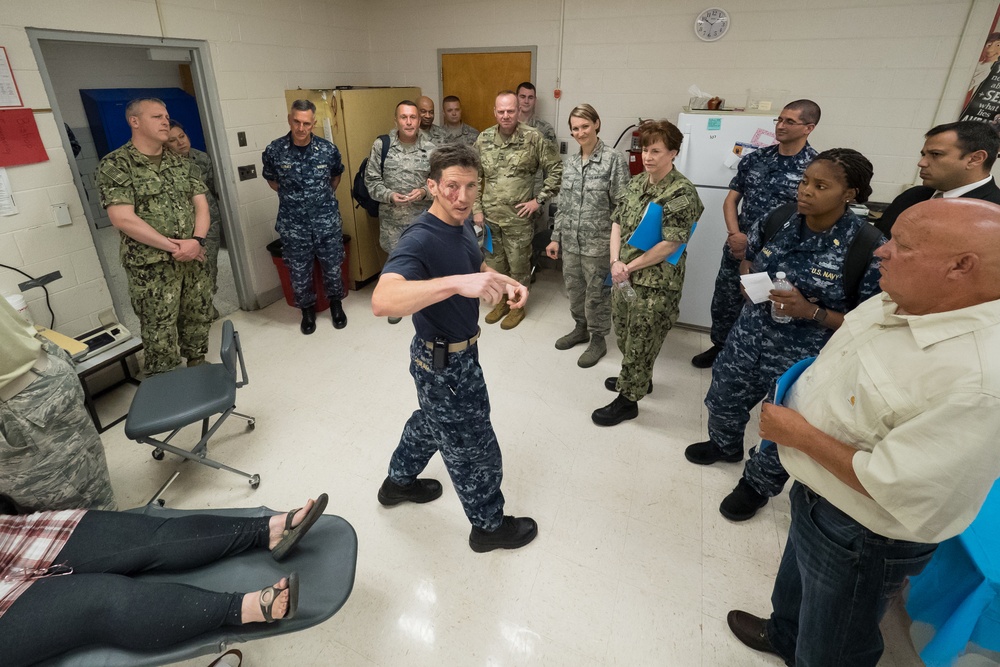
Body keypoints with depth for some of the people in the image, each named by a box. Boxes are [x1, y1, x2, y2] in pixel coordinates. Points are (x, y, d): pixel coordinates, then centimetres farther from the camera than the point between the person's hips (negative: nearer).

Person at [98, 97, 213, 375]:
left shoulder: (183, 164, 10)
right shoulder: (115, 165, -6)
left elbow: (201, 205, 5)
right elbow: (123, 219, -14)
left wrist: (197, 241, -13)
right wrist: (172, 246, -16)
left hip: (194, 260, 5)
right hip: (151, 267, -5)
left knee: (199, 319, 14)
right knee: (160, 333, 2)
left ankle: (198, 366, 34)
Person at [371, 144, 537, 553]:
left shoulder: (462, 224, 0)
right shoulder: (420, 240, -29)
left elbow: (477, 266, 19)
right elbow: (382, 301, -46)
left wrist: (506, 283, -2)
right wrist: (457, 283, -56)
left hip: (459, 352, 10)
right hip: (444, 364, -9)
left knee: (431, 421, 30)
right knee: (474, 447, 9)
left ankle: (398, 482, 55)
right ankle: (489, 526, 34)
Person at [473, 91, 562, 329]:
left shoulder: (533, 138, -9)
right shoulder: (483, 139, 1)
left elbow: (556, 169, -6)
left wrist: (539, 200, -10)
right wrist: (476, 209, 2)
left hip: (519, 217, -3)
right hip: (490, 216, 4)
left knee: (518, 264, 9)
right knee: (494, 262, 15)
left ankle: (517, 306, 27)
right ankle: (502, 301, 35)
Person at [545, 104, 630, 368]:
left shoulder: (614, 160, -10)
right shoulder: (570, 163, 7)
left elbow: (622, 206, -10)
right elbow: (563, 204, 12)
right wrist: (556, 237, 11)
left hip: (598, 242, -5)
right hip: (570, 240, 6)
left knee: (596, 292, 6)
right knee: (573, 287, 16)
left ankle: (598, 339, 24)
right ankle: (581, 328, 38)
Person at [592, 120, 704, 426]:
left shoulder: (682, 193, -16)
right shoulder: (636, 182, 7)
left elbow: (670, 244, -20)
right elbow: (617, 222, 7)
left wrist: (629, 266, -15)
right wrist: (615, 261, -8)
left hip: (656, 284, -7)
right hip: (625, 275, 8)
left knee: (640, 343, 6)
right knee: (624, 334, 22)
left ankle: (628, 399, 22)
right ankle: (637, 378, 45)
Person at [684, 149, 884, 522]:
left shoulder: (867, 248, -19)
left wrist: (810, 312, -27)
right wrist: (748, 278, -7)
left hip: (803, 360, -4)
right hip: (748, 340, 5)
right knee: (723, 400, 24)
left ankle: (757, 485, 44)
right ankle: (725, 445, 56)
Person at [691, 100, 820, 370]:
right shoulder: (755, 158, 3)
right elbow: (731, 199, 6)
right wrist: (735, 235, -11)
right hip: (737, 248, 4)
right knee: (724, 302, 15)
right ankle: (719, 346, 37)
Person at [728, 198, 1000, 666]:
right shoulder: (900, 302, -8)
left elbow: (896, 491, -32)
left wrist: (802, 435, -24)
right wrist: (795, 404, 2)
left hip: (860, 538, -8)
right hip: (813, 493, 8)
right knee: (796, 584, 36)